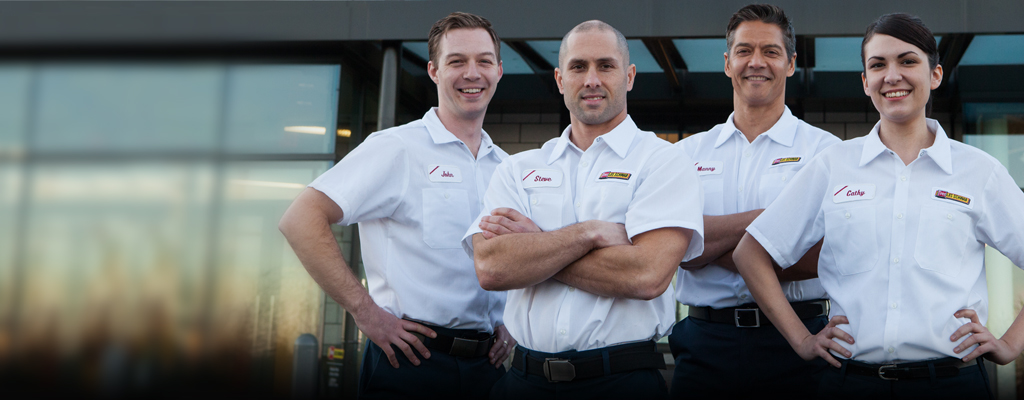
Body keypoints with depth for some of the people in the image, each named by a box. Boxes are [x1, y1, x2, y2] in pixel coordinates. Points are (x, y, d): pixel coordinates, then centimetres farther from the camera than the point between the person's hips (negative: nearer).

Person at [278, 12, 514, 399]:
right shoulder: (395, 148, -7)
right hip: (413, 360, -5)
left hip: (487, 365, 6)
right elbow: (300, 220, -15)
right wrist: (366, 311, -17)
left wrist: (510, 323, 7)